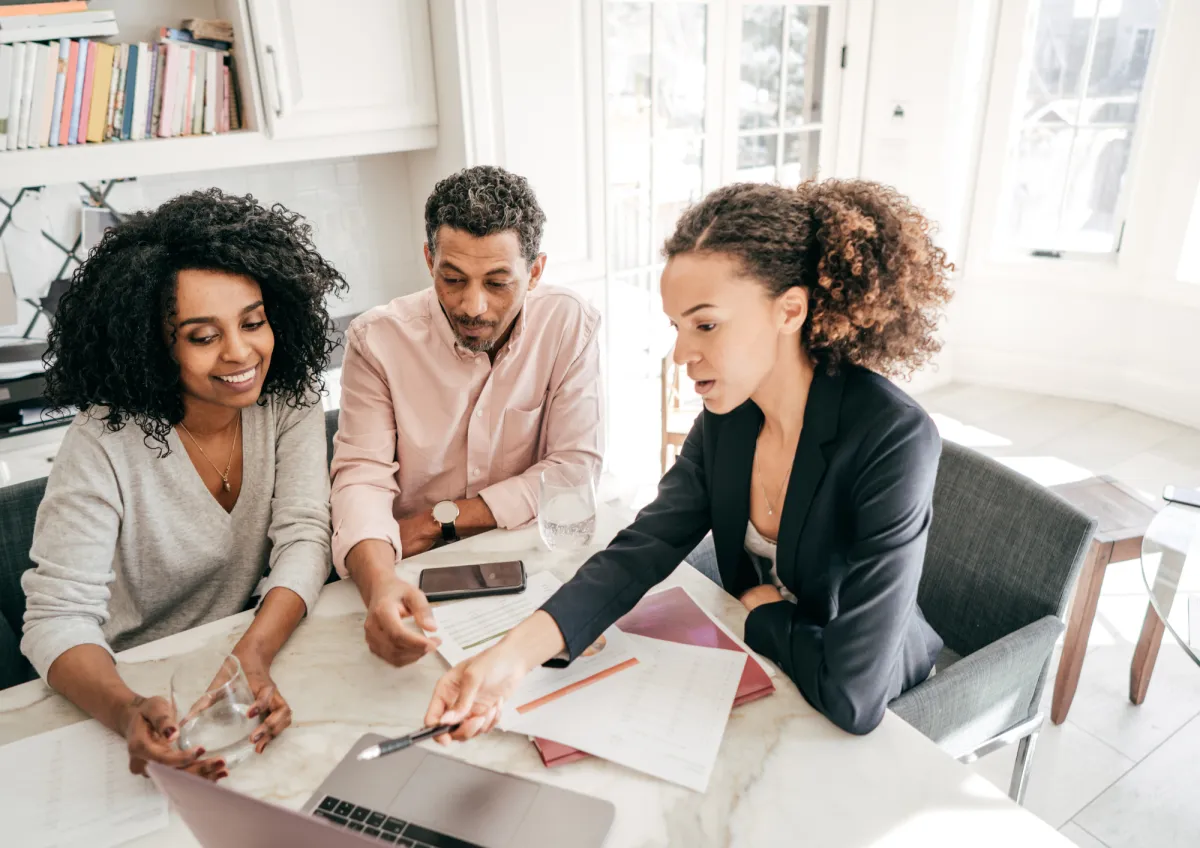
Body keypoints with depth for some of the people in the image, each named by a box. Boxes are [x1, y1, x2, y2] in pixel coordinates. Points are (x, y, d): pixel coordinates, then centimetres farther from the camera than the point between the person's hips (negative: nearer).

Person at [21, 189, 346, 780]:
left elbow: (304, 537, -13)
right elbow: (58, 615, -20)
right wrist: (128, 712, -40)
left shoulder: (289, 397, -8)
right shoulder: (105, 444, -18)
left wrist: (253, 656, -31)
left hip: (264, 649, 2)